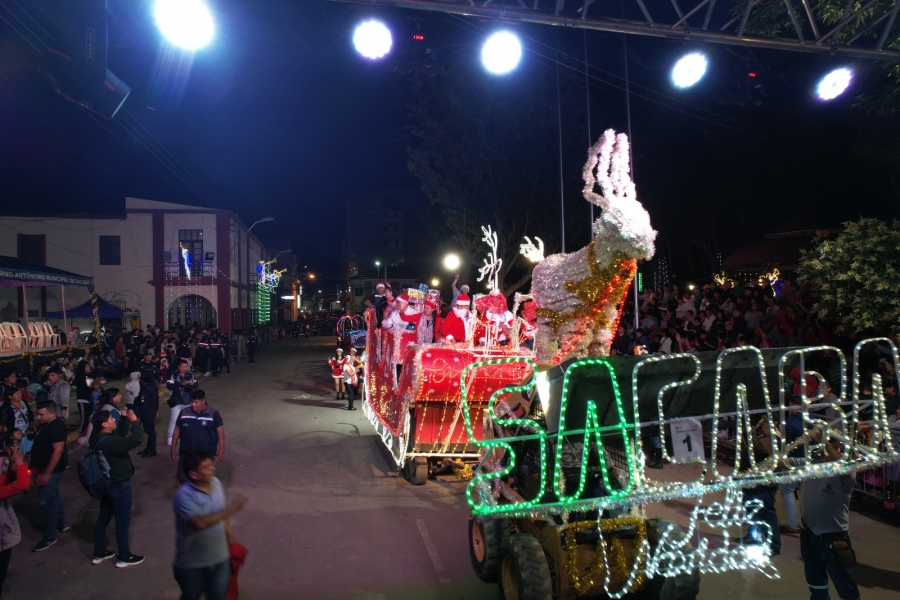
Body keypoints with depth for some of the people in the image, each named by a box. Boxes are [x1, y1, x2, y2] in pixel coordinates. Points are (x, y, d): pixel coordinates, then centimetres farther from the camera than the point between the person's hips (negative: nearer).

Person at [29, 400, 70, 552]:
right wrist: (37, 468, 17)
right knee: (54, 496, 20)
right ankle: (61, 524, 35)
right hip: (44, 468, 10)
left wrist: (46, 473, -26)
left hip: (51, 470, -10)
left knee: (48, 501, -3)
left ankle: (49, 536, 6)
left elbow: (58, 451, -27)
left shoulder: (56, 426, -24)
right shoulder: (45, 424, 5)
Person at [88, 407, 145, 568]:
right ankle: (124, 557, 19)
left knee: (103, 518, 20)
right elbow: (136, 439, -38)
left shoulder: (98, 439, -1)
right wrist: (134, 421, -25)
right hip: (119, 486, -9)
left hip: (107, 484, 9)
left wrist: (124, 419, 3)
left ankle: (99, 553, 34)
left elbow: (120, 435, 14)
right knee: (123, 522, 5)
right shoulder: (109, 442, -31)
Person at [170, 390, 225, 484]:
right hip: (186, 452, 3)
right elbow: (177, 430, 7)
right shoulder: (184, 413, -2)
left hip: (206, 453, -3)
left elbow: (220, 432, -7)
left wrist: (221, 450, -8)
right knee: (182, 476, 3)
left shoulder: (213, 414, -11)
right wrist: (173, 448, 8)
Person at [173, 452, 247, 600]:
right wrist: (230, 509, -35)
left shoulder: (216, 483, -5)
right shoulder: (184, 496, -26)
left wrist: (230, 538, 14)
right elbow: (200, 523, -38)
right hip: (192, 564, -4)